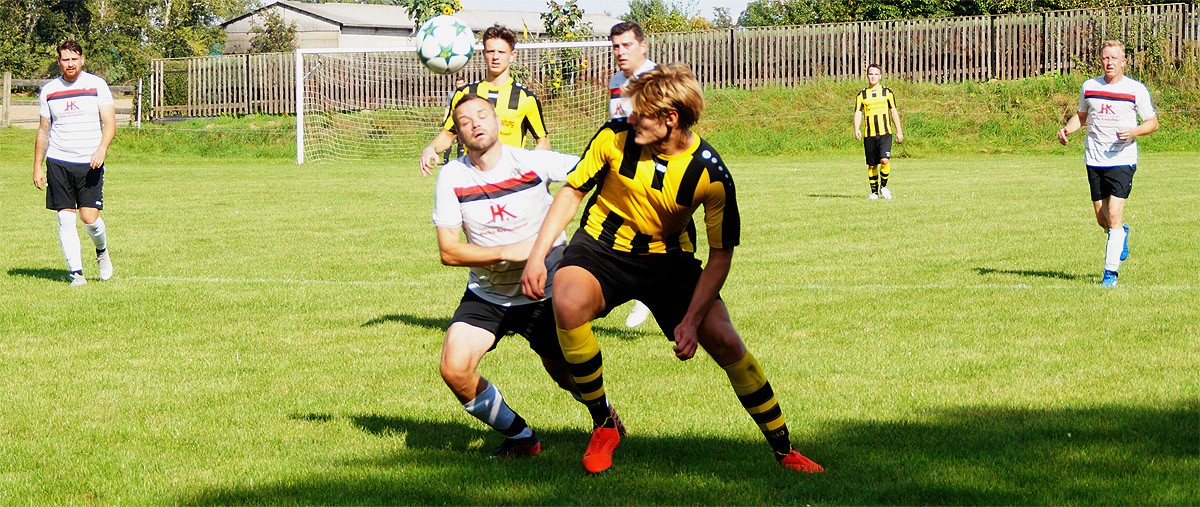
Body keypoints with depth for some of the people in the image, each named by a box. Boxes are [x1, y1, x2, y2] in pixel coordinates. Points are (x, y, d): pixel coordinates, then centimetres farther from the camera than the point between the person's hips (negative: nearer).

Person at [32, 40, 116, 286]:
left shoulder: (97, 85, 1)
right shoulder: (48, 90, 8)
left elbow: (110, 123, -3)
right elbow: (44, 130, 16)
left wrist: (102, 149, -21)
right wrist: (37, 166, 12)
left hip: (90, 163, -2)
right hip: (58, 163, 2)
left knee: (89, 217, -9)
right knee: (66, 218, -3)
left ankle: (102, 251, 22)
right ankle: (75, 272, 3)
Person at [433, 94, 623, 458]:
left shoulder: (532, 163, -14)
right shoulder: (452, 177, -9)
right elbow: (448, 251, -12)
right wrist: (508, 252, -23)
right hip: (486, 294, 1)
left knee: (570, 379, 6)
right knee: (455, 371, -18)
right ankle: (519, 437, 6)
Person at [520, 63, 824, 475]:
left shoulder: (710, 174, -19)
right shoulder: (615, 137, -16)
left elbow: (721, 252, -11)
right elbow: (572, 191, -2)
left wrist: (692, 319, -20)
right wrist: (537, 255, -10)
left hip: (667, 256, 0)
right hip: (602, 245, 0)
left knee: (723, 341, -15)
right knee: (567, 303, -32)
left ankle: (783, 448, 4)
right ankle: (603, 425, -13)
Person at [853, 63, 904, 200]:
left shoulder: (887, 92, 7)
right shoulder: (861, 95, 8)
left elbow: (893, 112, 11)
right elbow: (858, 113, 1)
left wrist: (899, 131, 9)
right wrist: (856, 129, -15)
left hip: (885, 133, -1)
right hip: (869, 135, 1)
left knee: (885, 160, -18)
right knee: (872, 165, 4)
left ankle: (883, 186, 3)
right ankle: (874, 191, 17)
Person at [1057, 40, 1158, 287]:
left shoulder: (1136, 89, -3)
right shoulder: (1089, 87, 7)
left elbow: (1153, 122, 3)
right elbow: (1081, 115, 23)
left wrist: (1134, 131, -17)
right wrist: (1067, 128, 3)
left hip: (1123, 159, -4)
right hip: (1094, 161, 4)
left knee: (1114, 215, -15)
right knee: (1102, 219, 8)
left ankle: (1110, 272, -9)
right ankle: (1122, 233, 44)